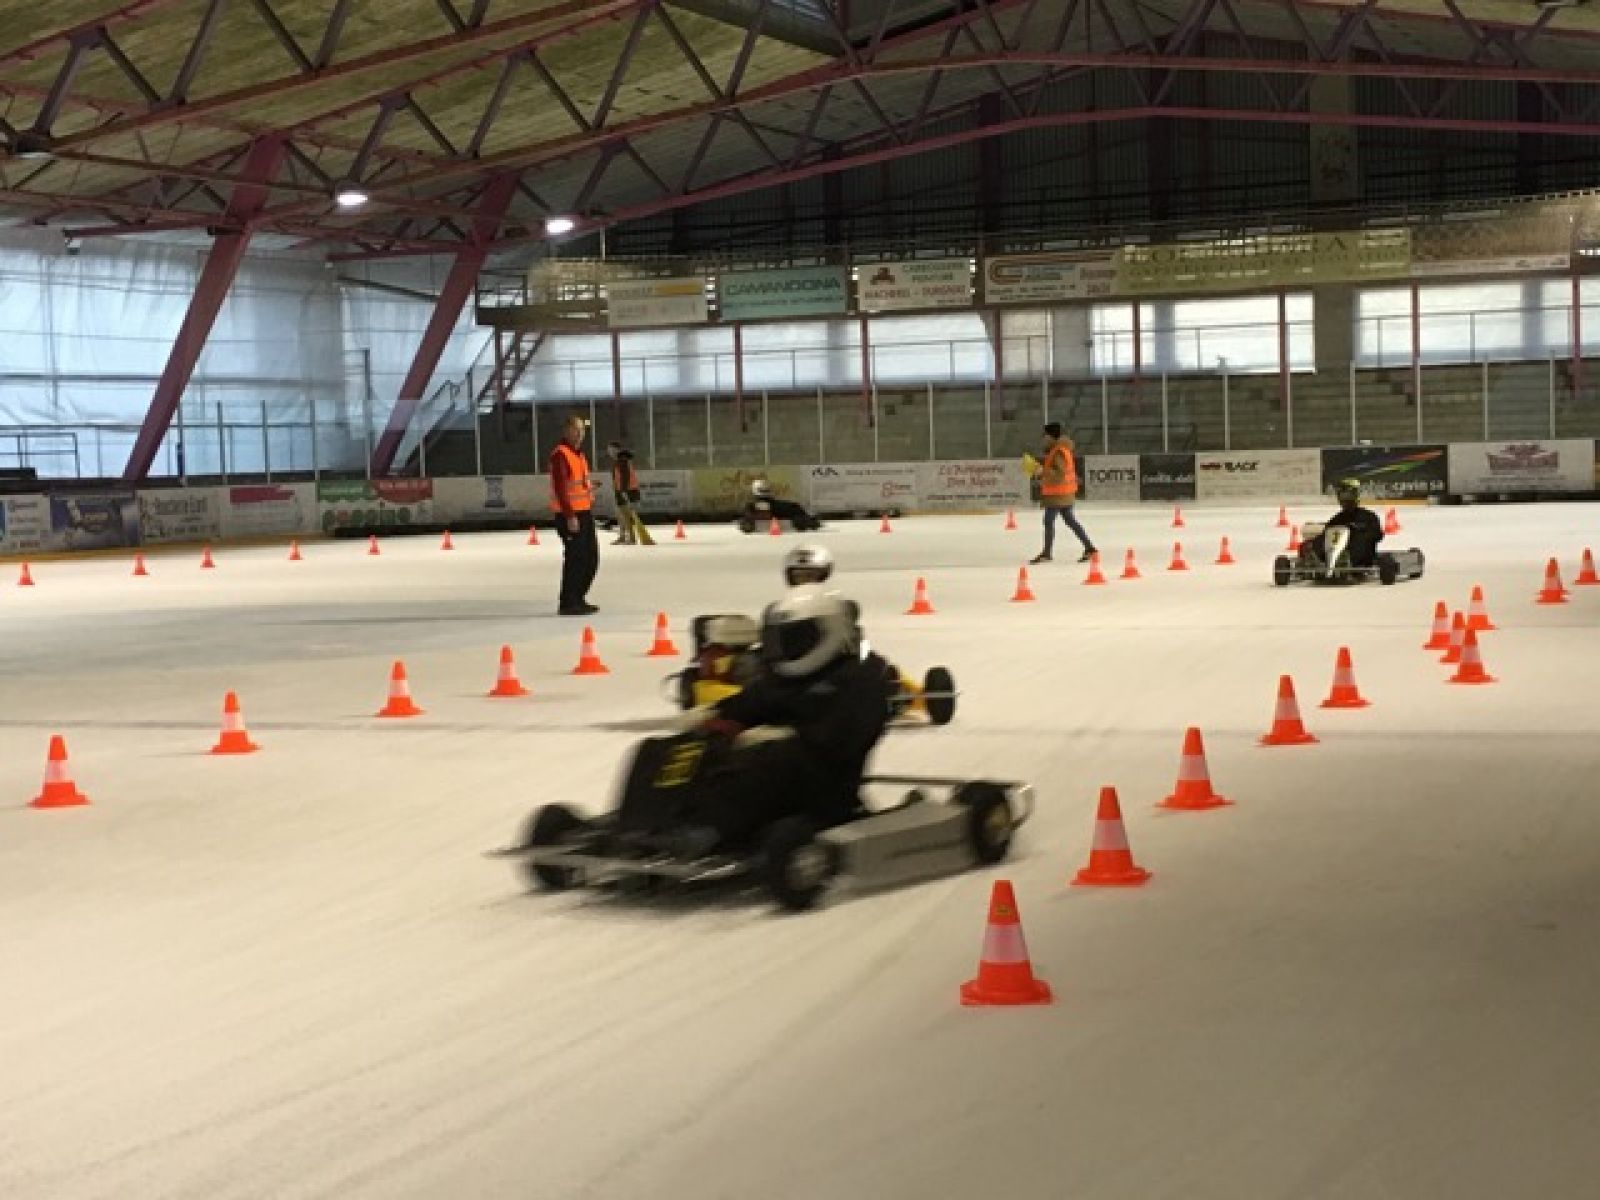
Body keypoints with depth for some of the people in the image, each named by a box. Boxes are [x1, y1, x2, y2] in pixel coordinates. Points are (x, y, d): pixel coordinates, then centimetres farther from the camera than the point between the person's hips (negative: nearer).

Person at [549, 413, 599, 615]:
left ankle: (578, 599, 24)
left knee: (591, 559, 13)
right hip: (569, 515, -10)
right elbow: (560, 487, -20)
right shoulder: (560, 454, -13)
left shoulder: (579, 454, 18)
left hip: (584, 513, 10)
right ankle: (568, 603, -3)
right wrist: (570, 515, -24)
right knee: (575, 558, -9)